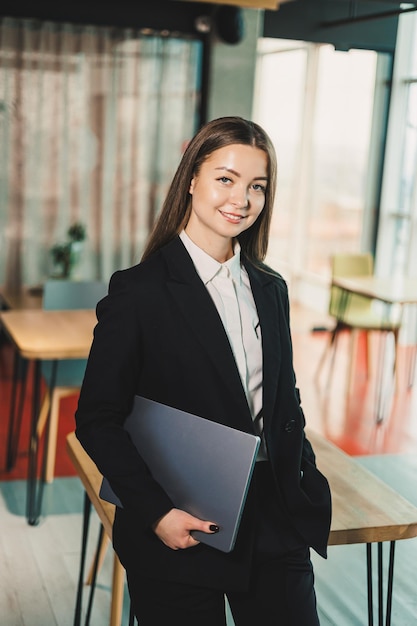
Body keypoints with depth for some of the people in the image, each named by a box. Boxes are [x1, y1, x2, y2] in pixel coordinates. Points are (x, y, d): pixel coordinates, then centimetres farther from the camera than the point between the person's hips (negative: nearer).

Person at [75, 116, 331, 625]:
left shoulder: (271, 289, 7)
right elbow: (97, 419, -10)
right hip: (180, 534, -5)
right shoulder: (139, 290, -10)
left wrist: (310, 490, 7)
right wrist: (156, 513, -16)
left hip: (276, 525, 5)